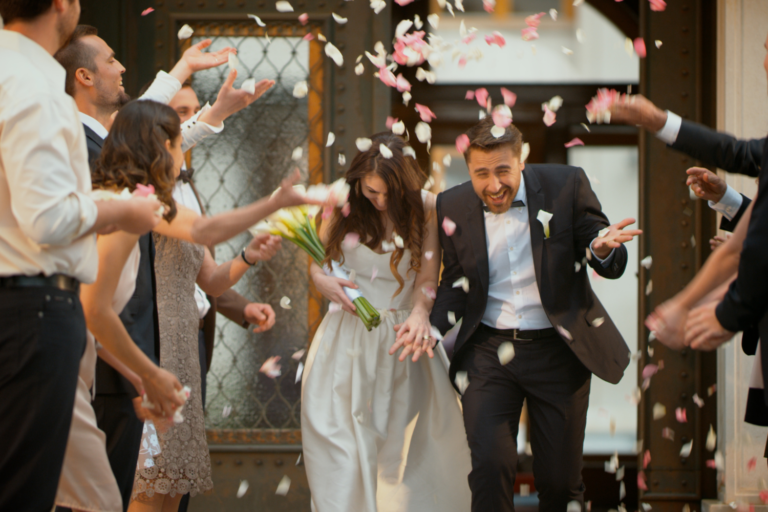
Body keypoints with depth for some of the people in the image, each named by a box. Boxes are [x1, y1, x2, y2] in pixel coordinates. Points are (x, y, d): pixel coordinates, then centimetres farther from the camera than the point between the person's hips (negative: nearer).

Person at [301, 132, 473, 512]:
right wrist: (321, 279, -11)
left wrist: (420, 314, -30)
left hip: (401, 336, -1)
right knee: (337, 439, -3)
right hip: (346, 335, 1)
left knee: (407, 444, 1)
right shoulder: (341, 203, 0)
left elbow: (428, 274, -10)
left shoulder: (425, 207, -6)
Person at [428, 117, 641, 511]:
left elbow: (612, 267, -5)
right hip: (490, 350, 1)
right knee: (490, 465, -12)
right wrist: (429, 326, -12)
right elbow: (455, 283, 7)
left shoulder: (566, 185, -8)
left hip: (558, 350, -1)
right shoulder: (452, 207, -3)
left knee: (560, 479, 7)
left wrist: (603, 250, -29)